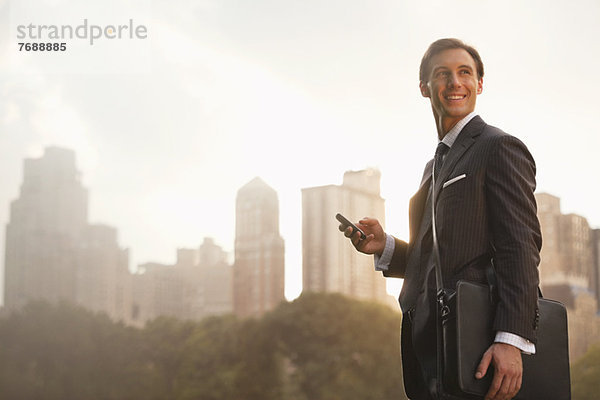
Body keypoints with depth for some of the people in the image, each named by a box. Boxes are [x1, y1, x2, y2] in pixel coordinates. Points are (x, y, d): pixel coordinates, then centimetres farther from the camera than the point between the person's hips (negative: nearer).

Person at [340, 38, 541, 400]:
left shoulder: (500, 147, -4)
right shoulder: (436, 164, 23)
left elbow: (520, 249, -14)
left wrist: (512, 339, -23)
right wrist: (385, 246, 8)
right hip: (428, 344, 8)